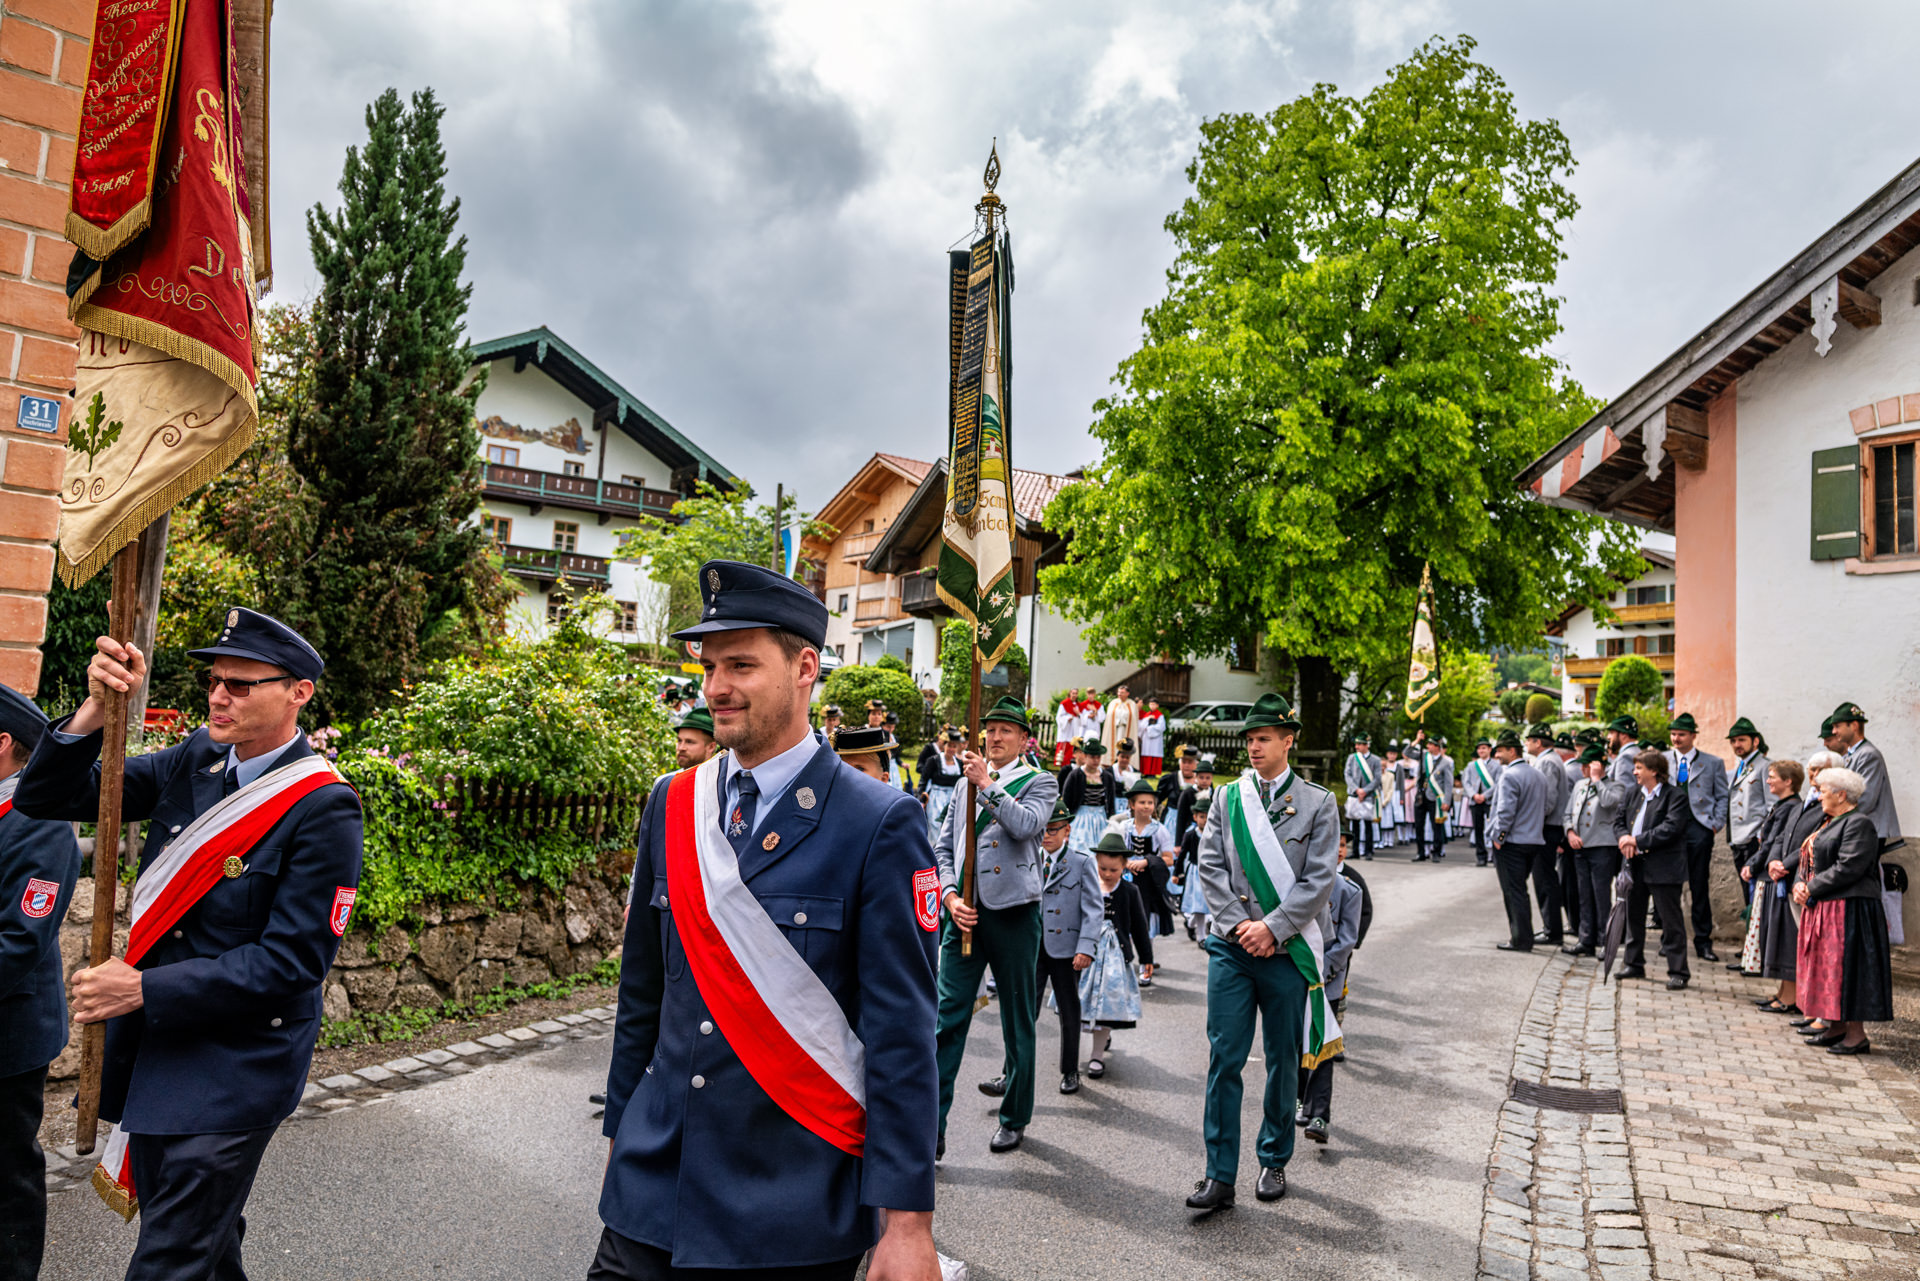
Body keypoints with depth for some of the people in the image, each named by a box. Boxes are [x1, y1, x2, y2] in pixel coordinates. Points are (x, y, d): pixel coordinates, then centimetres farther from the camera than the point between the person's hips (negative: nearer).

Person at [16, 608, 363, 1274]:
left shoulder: (324, 809, -19)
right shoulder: (194, 760, 0)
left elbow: (292, 960, -20)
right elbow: (46, 799, 0)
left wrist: (145, 989, -20)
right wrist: (97, 710, -17)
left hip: (233, 1074, -6)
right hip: (150, 1055, 7)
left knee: (169, 1261, 1)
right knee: (204, 1243, 24)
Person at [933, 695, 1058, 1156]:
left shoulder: (1040, 782, 2)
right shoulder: (966, 783, 14)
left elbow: (1027, 825, -18)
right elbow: (943, 847, 12)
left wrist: (987, 784, -18)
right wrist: (951, 896, -2)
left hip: (1013, 913, -3)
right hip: (964, 912, 3)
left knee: (1018, 1023, 9)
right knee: (948, 1017, -2)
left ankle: (1014, 1119, 26)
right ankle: (932, 1125, 4)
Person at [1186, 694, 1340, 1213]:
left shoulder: (1318, 803, 1)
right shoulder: (1227, 798, 7)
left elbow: (1319, 881, -5)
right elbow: (1210, 866, 3)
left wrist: (1272, 928, -13)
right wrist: (1238, 925, -8)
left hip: (1286, 949, -1)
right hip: (1231, 946, 1)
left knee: (1283, 1060, 11)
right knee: (1224, 1059, -2)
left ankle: (1274, 1162, 29)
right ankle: (1220, 1175, 5)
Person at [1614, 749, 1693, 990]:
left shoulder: (1675, 796, -9)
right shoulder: (1635, 795, 14)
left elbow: (1670, 829, -19)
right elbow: (1619, 821, 13)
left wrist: (1637, 841, -18)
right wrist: (1623, 837, -8)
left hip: (1663, 868, -7)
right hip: (1635, 864, 7)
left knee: (1671, 921, 0)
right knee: (1634, 916, 15)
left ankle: (1678, 972, 7)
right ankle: (1634, 964, 27)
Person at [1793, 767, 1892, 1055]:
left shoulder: (1859, 824, -14)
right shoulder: (1831, 822, 18)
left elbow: (1847, 868, -21)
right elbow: (1812, 862, 18)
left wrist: (1811, 889, -15)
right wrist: (1801, 885, 0)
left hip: (1849, 909, -10)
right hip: (1823, 907, 10)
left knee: (1846, 967, -6)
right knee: (1826, 966, 12)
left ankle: (1857, 1035, 0)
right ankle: (1837, 1028, 20)